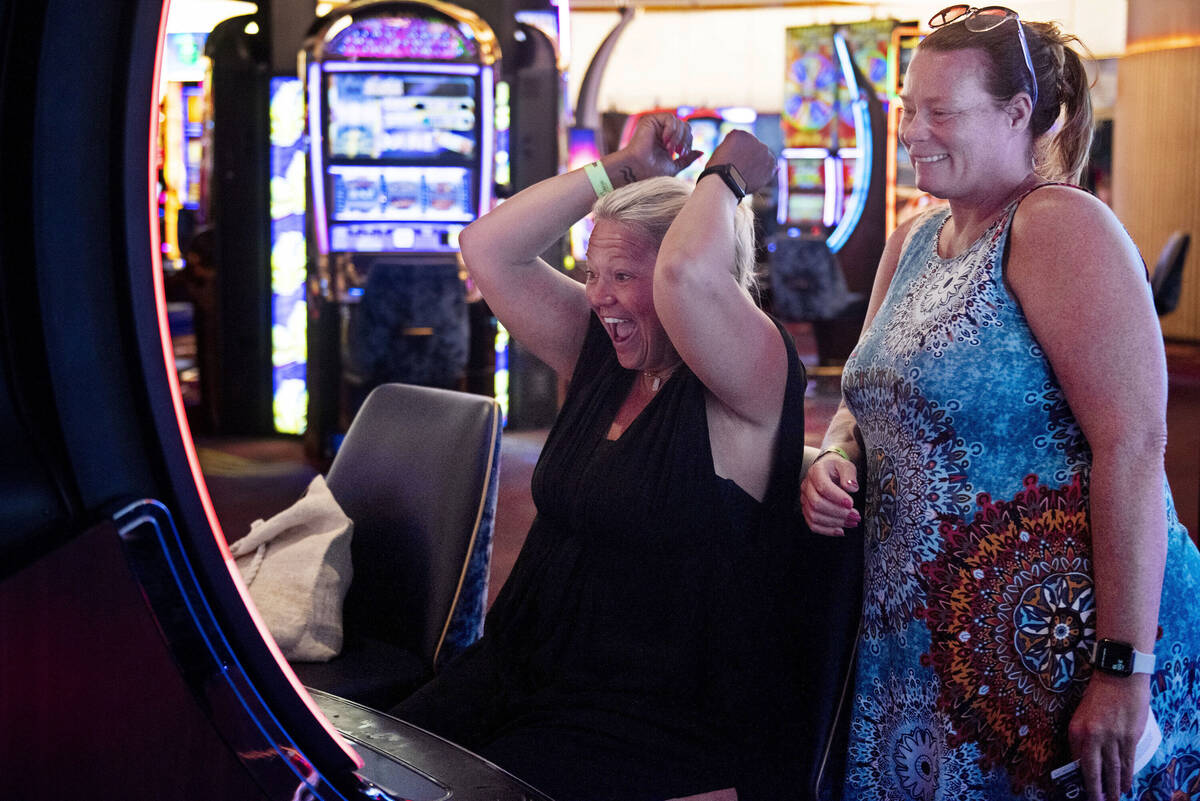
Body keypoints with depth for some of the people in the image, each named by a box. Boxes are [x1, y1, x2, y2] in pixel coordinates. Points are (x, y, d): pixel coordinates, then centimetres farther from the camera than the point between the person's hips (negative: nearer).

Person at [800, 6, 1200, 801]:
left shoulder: (1058, 228, -14)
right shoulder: (912, 243, 12)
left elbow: (1133, 447, -21)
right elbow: (874, 399, 24)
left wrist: (1124, 669, -24)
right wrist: (837, 454, 0)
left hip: (1058, 643, -8)